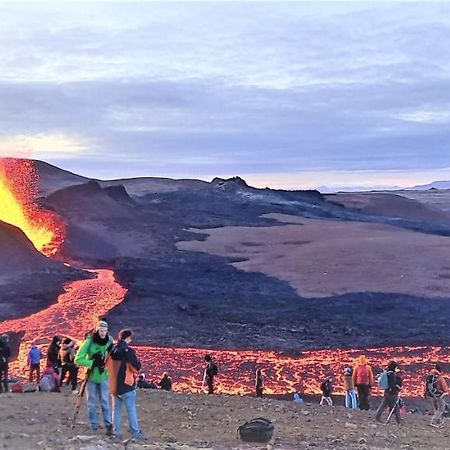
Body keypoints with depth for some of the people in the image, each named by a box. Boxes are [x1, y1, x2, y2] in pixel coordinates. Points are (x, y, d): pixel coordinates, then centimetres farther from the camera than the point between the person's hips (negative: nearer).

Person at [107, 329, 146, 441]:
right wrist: (136, 360, 4)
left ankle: (117, 432, 11)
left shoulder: (112, 350, 4)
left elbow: (107, 366, 18)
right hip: (127, 385, -6)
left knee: (116, 409, 12)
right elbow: (137, 368, -13)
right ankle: (135, 433, 1)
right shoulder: (129, 351, -14)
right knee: (131, 410, 0)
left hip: (114, 385, 6)